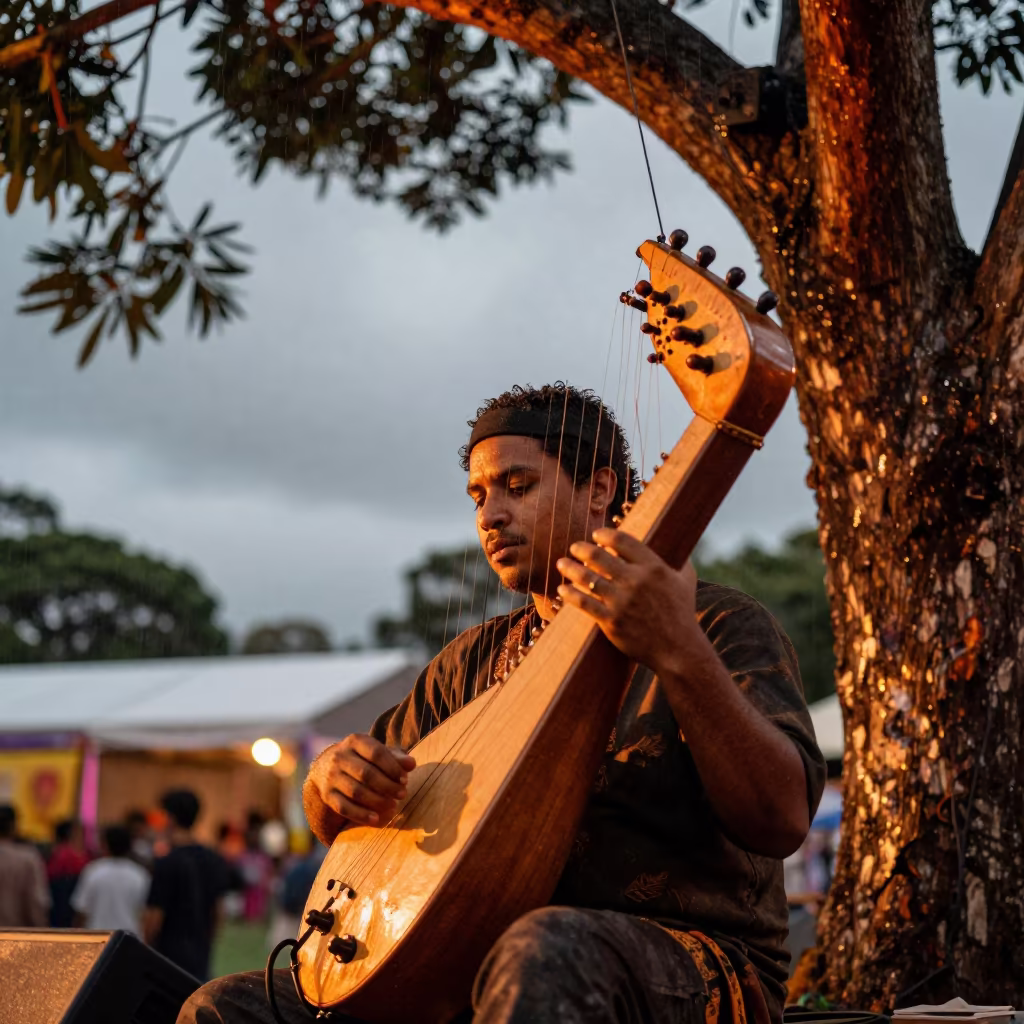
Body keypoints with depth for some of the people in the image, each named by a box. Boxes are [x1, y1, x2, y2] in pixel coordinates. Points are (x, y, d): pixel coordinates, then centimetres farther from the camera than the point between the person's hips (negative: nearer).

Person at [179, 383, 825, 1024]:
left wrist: (678, 652, -31)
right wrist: (334, 777, -4)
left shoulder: (721, 626, -1)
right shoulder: (474, 660, 18)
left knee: (548, 950, -41)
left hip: (688, 969, -6)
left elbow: (783, 822, -18)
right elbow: (338, 825, 21)